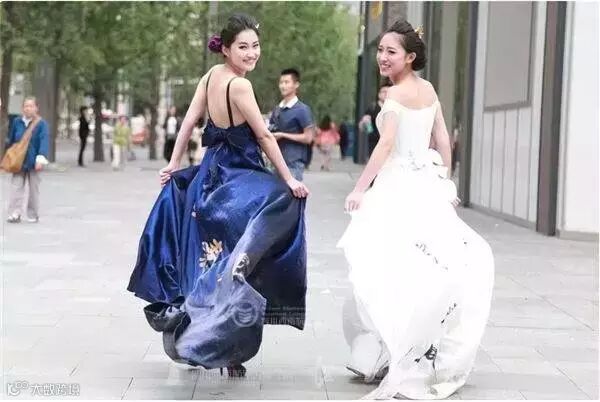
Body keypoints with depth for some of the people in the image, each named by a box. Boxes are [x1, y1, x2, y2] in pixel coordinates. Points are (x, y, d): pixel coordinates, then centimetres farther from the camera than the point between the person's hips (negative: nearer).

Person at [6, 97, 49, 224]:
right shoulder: (17, 122, 2)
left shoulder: (41, 123, -8)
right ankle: (14, 214, -7)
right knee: (16, 187, -5)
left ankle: (33, 215, 18)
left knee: (34, 190, 8)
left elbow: (44, 142, -16)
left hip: (33, 163, -2)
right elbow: (11, 141, 11)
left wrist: (41, 159, -27)